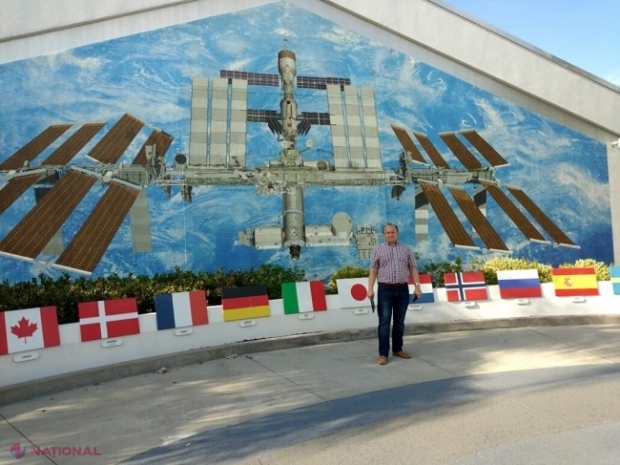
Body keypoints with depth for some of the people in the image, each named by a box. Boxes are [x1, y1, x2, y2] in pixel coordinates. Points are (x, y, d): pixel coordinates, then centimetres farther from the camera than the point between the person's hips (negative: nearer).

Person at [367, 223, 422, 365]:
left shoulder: (406, 249, 10)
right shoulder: (378, 250, 5)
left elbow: (413, 269, 8)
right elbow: (373, 270, 0)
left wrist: (417, 286, -1)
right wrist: (370, 289, -9)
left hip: (402, 289, 2)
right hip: (385, 289, -2)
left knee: (400, 322, 10)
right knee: (384, 322, -4)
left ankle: (397, 349, 23)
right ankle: (383, 354, -3)